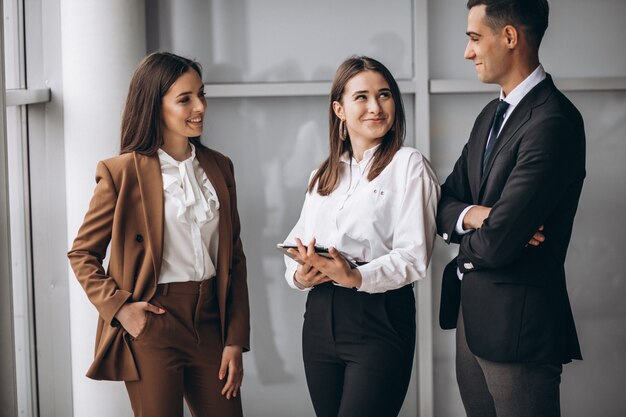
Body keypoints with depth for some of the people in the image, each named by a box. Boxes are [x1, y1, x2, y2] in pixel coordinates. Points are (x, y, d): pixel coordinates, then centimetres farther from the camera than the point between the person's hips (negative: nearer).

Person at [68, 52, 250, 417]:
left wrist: (235, 341, 4)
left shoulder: (219, 167, 9)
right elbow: (82, 254, 1)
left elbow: (235, 259, 9)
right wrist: (118, 306, -14)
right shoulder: (122, 172, -6)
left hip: (209, 320, 4)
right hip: (151, 325, -4)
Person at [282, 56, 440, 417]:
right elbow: (298, 242, 13)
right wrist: (300, 274, -9)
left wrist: (356, 276, -25)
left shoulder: (408, 165, -3)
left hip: (380, 319, -6)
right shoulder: (323, 174, 16)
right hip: (321, 316, 6)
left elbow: (415, 256, -11)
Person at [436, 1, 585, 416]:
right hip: (471, 317, 9)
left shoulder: (552, 122, -20)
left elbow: (495, 244, -24)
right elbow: (446, 201, 12)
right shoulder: (492, 114, 12)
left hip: (517, 325, -9)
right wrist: (472, 216, -11)